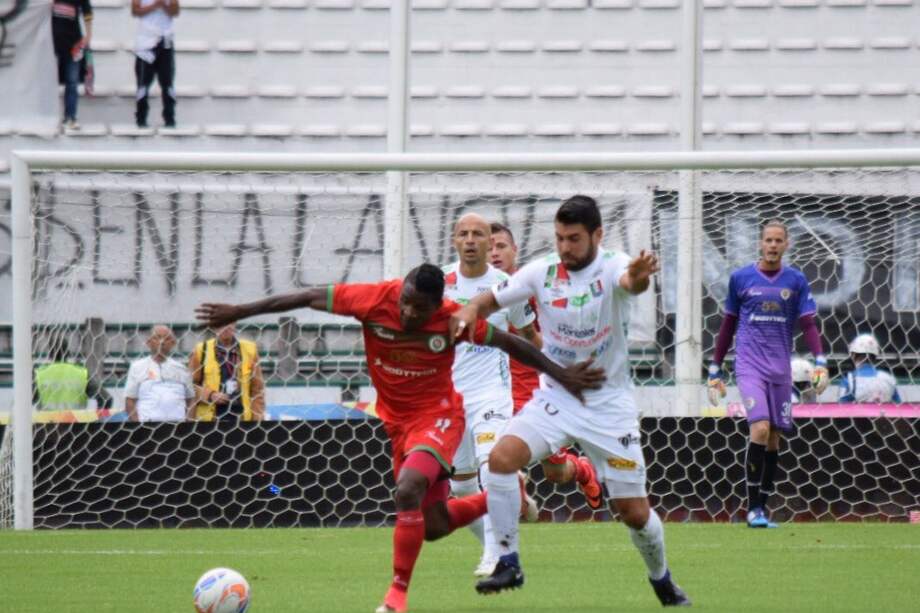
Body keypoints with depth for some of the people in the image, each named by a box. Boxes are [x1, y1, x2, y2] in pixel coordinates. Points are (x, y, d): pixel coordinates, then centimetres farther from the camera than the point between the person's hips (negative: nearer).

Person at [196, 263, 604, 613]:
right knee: (433, 525, 10)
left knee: (408, 491, -30)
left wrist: (559, 374, -3)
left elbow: (508, 343, -8)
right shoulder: (375, 300, -19)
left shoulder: (452, 320, -22)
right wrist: (239, 312, -10)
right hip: (397, 421, 4)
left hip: (437, 416, -4)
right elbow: (310, 298, -12)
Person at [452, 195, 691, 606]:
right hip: (555, 398, 3)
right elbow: (493, 299, 5)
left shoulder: (611, 267, -17)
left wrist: (638, 278, -67)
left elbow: (630, 282, -41)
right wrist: (471, 311, -20)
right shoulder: (542, 272, -6)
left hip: (609, 403, -3)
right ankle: (508, 564, -10)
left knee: (633, 510, 0)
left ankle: (661, 580, 30)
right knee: (502, 457, -23)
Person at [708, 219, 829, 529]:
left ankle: (763, 508, 14)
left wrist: (820, 363, -11)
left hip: (781, 369, 3)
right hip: (749, 364, -3)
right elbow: (728, 326, 11)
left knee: (773, 438, 4)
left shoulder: (796, 280, 6)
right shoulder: (741, 278, 4)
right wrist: (715, 371, 12)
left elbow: (808, 324, 4)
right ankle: (753, 507, -14)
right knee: (760, 428, -20)